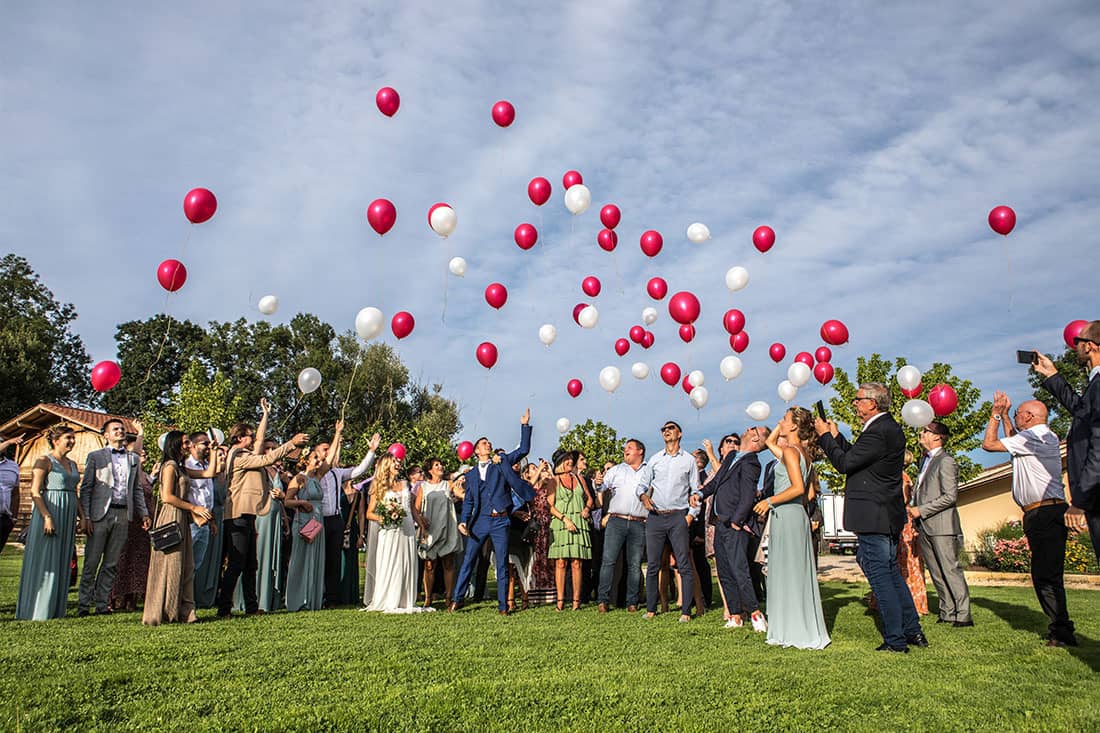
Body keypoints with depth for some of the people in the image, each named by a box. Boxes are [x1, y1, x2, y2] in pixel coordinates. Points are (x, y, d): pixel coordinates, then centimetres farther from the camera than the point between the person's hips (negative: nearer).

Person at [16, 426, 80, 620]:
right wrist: (47, 517, -21)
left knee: (61, 564, 9)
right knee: (44, 562, -3)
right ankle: (36, 610, 5)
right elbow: (35, 492, -13)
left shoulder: (72, 464, 16)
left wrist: (83, 516, 11)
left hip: (68, 517, 7)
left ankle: (55, 609, 16)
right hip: (49, 512, -7)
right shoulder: (44, 461, -6)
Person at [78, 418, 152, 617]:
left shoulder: (133, 459, 16)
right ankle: (84, 604, 8)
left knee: (112, 563, 7)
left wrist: (144, 513, 9)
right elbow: (86, 488, 1)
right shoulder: (95, 457, 5)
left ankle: (102, 603, 14)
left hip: (123, 514, 3)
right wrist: (86, 517, -8)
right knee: (92, 562, -1)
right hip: (101, 513, -3)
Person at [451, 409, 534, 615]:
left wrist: (525, 426, -1)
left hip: (500, 521, -1)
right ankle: (457, 599, 12)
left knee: (502, 565, 1)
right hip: (480, 521, 1)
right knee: (468, 561, 2)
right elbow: (468, 500, 10)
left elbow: (524, 450, 5)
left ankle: (503, 605, 7)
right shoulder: (471, 475, 14)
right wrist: (463, 521, -5)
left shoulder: (502, 463, 11)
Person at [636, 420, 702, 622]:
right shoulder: (654, 460, 12)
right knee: (653, 565, 3)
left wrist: (691, 514, -5)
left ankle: (686, 611, -1)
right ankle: (651, 608, 10)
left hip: (678, 516, -2)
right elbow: (642, 484, 15)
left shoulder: (689, 460, 8)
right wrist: (643, 496, -7)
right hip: (655, 516, 2)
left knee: (684, 565, -5)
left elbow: (696, 491, 7)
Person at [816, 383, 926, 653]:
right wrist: (836, 436, 18)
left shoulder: (878, 432, -20)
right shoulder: (890, 427, 13)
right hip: (888, 516, 10)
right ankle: (913, 631, 26)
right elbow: (856, 457, 18)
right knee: (891, 572, 18)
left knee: (880, 575, -3)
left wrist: (824, 435, -7)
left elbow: (844, 463, -19)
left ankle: (895, 640, 4)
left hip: (873, 517, -10)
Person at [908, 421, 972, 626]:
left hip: (941, 525, -9)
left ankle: (963, 615, 1)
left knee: (951, 570, -5)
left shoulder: (946, 461, -11)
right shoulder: (927, 461, 16)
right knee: (935, 572, 11)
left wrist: (921, 510, -16)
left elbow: (950, 496, -17)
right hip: (924, 526, 9)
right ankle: (947, 612, 18)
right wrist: (913, 508, 9)